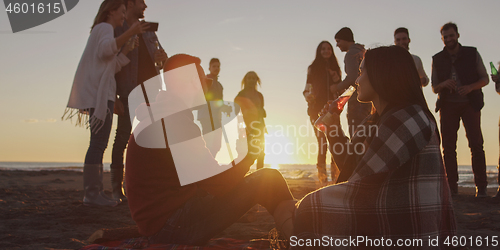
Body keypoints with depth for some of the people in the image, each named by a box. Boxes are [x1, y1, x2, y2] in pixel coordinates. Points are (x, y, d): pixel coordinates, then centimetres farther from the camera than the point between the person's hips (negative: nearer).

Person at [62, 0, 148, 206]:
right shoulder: (104, 27, -1)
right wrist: (129, 33, -29)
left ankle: (95, 191, 7)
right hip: (99, 92, -11)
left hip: (101, 93, 11)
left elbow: (112, 67, 22)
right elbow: (106, 49, -25)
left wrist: (127, 50, 14)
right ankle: (91, 192, -19)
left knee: (99, 143, 7)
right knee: (99, 142, -16)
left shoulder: (102, 31, 29)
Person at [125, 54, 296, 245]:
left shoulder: (154, 118, 13)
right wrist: (250, 152, -2)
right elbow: (219, 184, -18)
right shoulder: (176, 123, -20)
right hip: (174, 227, -10)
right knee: (267, 180, -9)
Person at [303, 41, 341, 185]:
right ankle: (322, 176, -1)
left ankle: (335, 175, -2)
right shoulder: (313, 69, 8)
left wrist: (337, 80, -1)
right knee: (322, 143, -8)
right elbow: (308, 89, 6)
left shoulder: (335, 69, 16)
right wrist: (309, 96, -15)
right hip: (317, 110, -2)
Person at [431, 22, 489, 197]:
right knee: (448, 146, -1)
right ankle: (452, 186, 5)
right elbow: (434, 88, 8)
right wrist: (444, 84, -15)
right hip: (448, 105, 2)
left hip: (470, 104, -2)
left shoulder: (472, 54, 3)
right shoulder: (437, 59, 7)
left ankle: (481, 186, -3)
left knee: (476, 144, -9)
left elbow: (485, 79, 4)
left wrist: (470, 87, -16)